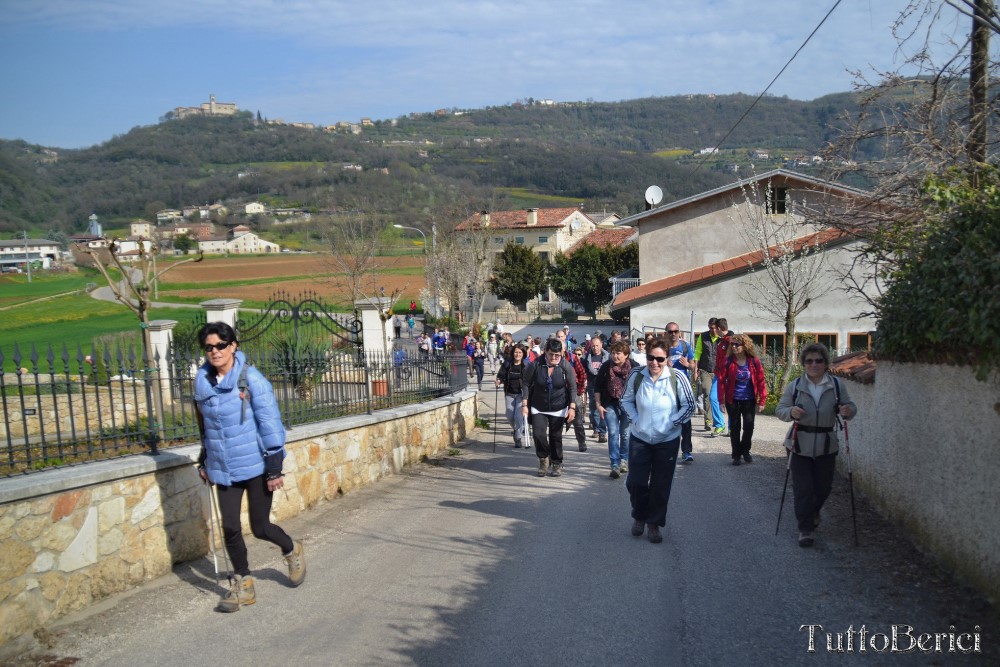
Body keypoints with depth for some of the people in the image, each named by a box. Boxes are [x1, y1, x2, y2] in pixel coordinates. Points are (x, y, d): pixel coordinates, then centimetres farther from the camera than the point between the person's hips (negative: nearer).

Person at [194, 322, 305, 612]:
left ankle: (292, 551, 35)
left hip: (256, 465, -4)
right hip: (223, 468, 5)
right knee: (230, 527, 3)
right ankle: (242, 584, 23)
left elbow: (270, 423, -12)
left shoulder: (251, 378, -14)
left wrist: (274, 466, -13)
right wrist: (204, 461, 20)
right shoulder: (202, 380, 3)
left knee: (260, 527, 3)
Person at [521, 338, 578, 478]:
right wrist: (524, 404, -8)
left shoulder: (566, 366, -10)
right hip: (538, 408, 0)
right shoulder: (535, 365, -11)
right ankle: (543, 458, 15)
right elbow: (526, 385, -3)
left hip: (558, 408, 0)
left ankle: (557, 464, 26)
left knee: (556, 436, 5)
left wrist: (572, 407, -10)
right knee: (538, 433, -12)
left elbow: (572, 388, -4)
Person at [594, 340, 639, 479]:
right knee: (613, 433, -9)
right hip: (610, 405, 0)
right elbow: (598, 387, 2)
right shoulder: (606, 366, -4)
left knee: (625, 434, 7)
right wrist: (598, 405, -2)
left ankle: (624, 460, 27)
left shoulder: (634, 367, -7)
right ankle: (615, 465, -9)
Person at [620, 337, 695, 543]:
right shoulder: (637, 377, -9)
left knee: (661, 486, 8)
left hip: (667, 441, -1)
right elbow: (626, 400, 7)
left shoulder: (676, 378, -15)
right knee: (635, 482, 5)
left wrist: (671, 424, -11)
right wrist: (635, 419, -4)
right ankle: (639, 516, 33)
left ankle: (654, 523, 27)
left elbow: (689, 406, -6)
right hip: (639, 438, 2)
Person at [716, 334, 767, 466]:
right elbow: (721, 380, -6)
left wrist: (761, 401, -6)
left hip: (749, 400, 0)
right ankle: (736, 455, 17)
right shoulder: (728, 361, -8)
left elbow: (761, 382, -4)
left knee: (749, 427, 4)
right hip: (733, 400, 0)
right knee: (735, 428, 6)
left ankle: (745, 450, 27)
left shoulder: (754, 362, -8)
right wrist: (721, 400, -9)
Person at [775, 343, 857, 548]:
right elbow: (779, 409, -1)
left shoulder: (837, 385, -2)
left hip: (826, 447, 2)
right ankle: (806, 529, 12)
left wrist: (848, 411, -20)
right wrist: (790, 412, -23)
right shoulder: (794, 386, -4)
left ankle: (813, 513, 45)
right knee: (803, 489, -2)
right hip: (800, 446, -1)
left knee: (823, 488, 13)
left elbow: (851, 406, 4)